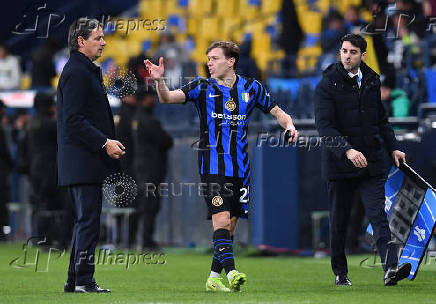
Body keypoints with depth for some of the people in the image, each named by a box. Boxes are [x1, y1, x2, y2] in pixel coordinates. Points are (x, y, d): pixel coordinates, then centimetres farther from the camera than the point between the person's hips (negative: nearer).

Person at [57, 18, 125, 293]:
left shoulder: (88, 71, 20)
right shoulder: (76, 72, -14)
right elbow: (73, 120, -20)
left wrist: (107, 141, 17)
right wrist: (104, 143, -20)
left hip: (87, 162, 11)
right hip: (82, 162, -11)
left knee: (85, 222, 13)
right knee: (88, 221, -9)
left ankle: (75, 281, 17)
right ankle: (84, 281, -8)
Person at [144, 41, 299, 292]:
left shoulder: (251, 88, 7)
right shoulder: (203, 87, 2)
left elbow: (277, 112, 15)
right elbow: (168, 98, -8)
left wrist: (289, 125, -5)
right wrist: (160, 80, -27)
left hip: (240, 167, 3)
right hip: (213, 166, -3)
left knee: (231, 223, 5)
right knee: (221, 218, -18)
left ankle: (215, 277, 14)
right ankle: (231, 272, -26)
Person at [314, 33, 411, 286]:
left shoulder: (372, 81, 10)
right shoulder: (327, 85, -6)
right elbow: (324, 125, -16)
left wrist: (393, 147, 11)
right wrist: (347, 150, -29)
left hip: (372, 162, 3)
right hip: (339, 163, -3)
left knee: (378, 214, -10)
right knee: (339, 221, 7)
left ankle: (391, 268, -23)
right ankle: (340, 273, 21)